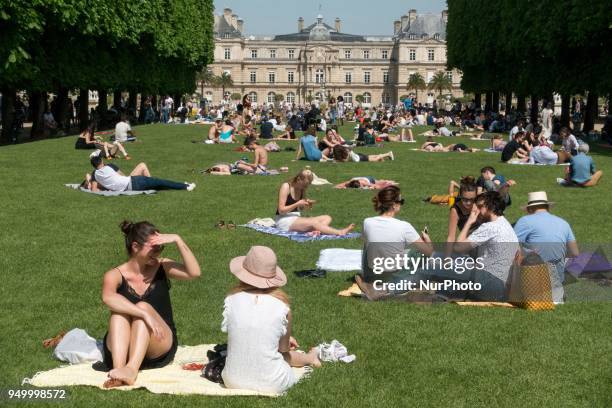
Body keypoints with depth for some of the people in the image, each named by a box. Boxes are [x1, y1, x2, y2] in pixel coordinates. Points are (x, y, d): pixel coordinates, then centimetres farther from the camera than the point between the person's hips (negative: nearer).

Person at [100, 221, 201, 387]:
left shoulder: (162, 267, 4)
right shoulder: (115, 275, -4)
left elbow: (194, 273, -14)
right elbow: (108, 297, -28)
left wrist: (177, 240, -21)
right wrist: (145, 315, -39)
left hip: (160, 350, 0)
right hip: (123, 349, 0)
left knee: (143, 306, -26)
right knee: (119, 312, -27)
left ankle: (131, 369, -48)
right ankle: (118, 369, -47)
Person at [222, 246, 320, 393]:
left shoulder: (232, 299, -6)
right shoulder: (282, 306, -11)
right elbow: (284, 348, 1)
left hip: (234, 381, 3)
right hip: (271, 384, -2)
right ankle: (310, 358, 58)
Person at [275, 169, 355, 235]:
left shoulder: (302, 189, 9)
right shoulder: (286, 187, -12)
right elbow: (281, 210, -15)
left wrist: (308, 204, -4)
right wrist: (297, 204, -20)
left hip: (297, 218, 8)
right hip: (284, 221, -8)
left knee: (327, 218, -9)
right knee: (313, 222, -33)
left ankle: (315, 231, -41)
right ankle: (340, 233, -42)